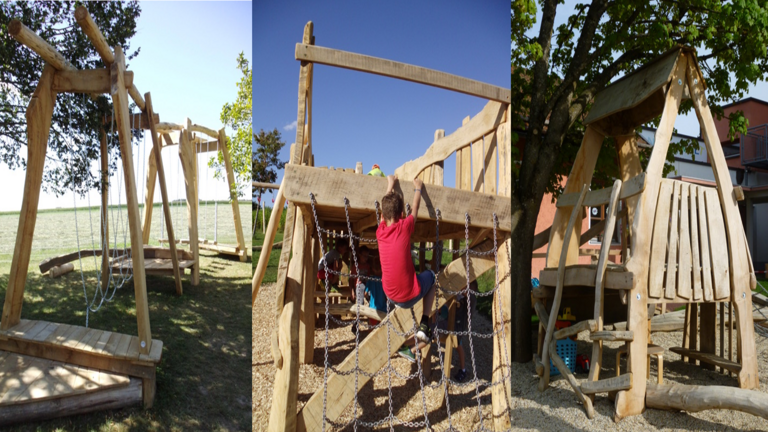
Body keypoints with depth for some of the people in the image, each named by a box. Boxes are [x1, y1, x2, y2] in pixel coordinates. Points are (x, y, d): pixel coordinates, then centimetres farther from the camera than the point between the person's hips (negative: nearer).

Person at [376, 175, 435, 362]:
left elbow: (385, 207, 17)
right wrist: (418, 188, 27)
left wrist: (390, 185, 32)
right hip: (410, 295, -3)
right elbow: (415, 208, 9)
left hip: (391, 296, 3)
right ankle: (424, 327, 14)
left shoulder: (380, 230, -1)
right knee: (430, 276, 24)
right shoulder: (405, 226, -11)